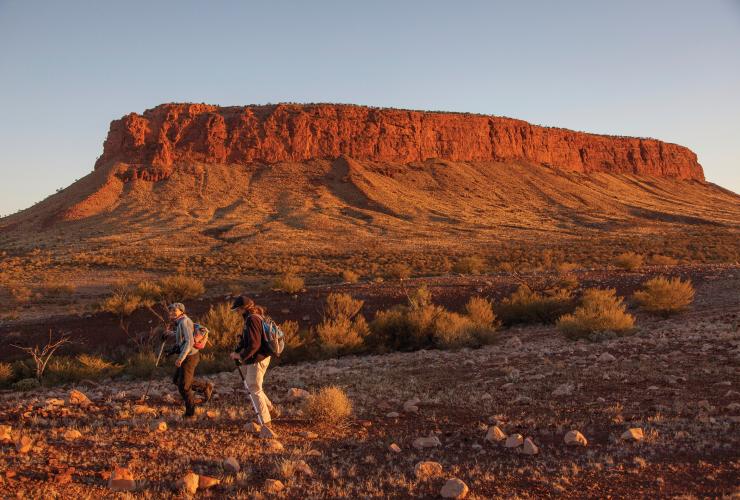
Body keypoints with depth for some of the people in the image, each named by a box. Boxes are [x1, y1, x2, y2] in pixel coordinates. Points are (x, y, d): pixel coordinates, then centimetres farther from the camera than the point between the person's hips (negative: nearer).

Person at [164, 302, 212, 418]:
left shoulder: (184, 322, -19)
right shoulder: (181, 322, 10)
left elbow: (189, 341, -29)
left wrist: (180, 358, -34)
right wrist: (172, 333, 27)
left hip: (189, 357, -10)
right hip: (187, 356, 10)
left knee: (183, 386, -1)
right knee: (177, 380, 20)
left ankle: (190, 413, 14)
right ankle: (205, 387, 27)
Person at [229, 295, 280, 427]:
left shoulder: (252, 319, -20)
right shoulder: (254, 316, 12)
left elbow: (254, 344, -26)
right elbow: (245, 339, 18)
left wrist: (241, 356, -15)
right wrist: (236, 351, 7)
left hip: (257, 359, -10)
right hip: (261, 357, 10)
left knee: (255, 389, 1)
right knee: (251, 385, 22)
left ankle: (265, 421, 9)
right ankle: (272, 410, 27)